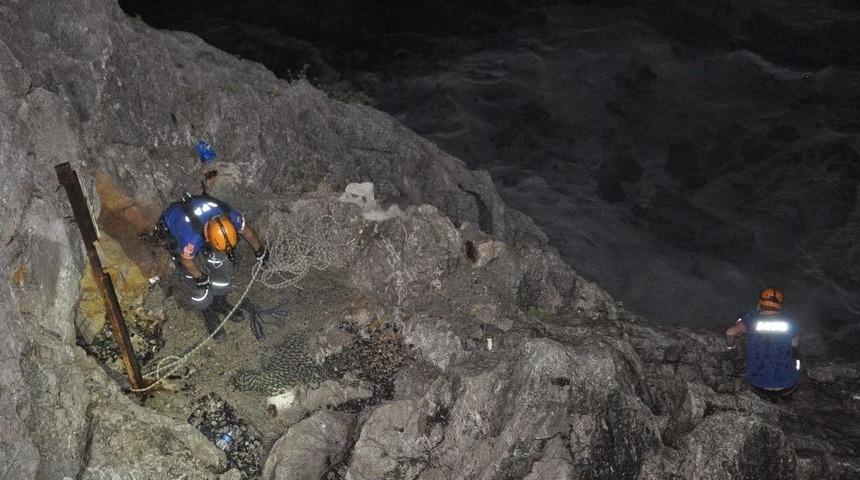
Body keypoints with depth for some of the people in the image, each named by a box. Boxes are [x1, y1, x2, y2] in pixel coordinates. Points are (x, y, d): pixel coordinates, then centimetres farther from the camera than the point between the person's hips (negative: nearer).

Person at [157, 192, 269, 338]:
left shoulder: (229, 216, -34)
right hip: (173, 230, -4)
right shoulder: (192, 239, -46)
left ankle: (220, 303, 31)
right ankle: (208, 313, 23)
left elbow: (246, 230, -12)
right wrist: (200, 278, -8)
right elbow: (186, 260, -23)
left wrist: (260, 250, 4)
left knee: (220, 264, 7)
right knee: (196, 279, -2)